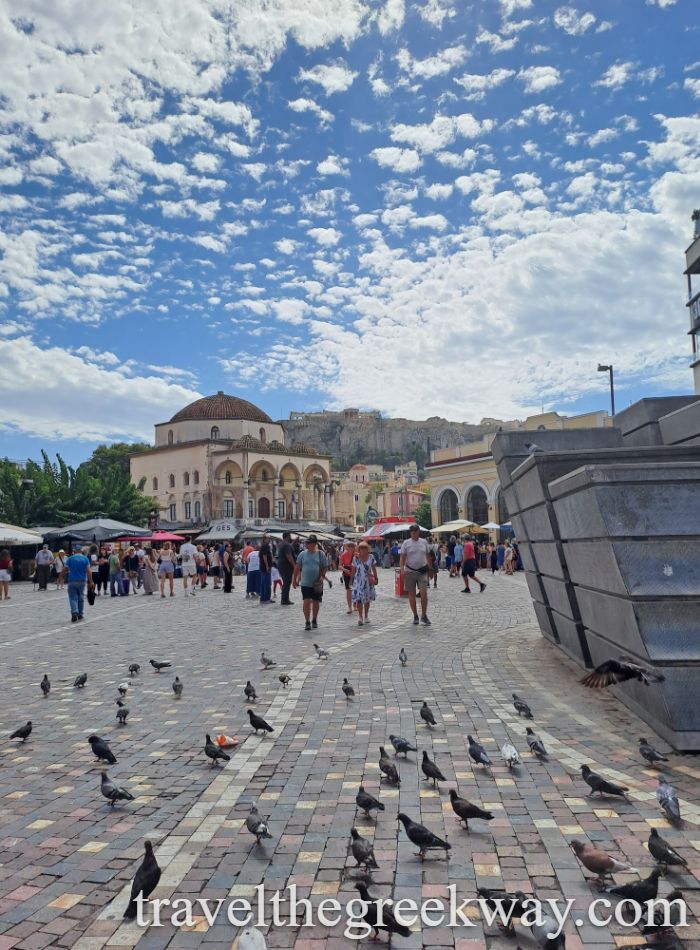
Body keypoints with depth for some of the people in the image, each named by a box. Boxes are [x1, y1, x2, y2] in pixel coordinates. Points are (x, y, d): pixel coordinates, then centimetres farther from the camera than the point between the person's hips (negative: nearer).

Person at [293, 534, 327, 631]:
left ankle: (314, 620, 29)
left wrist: (322, 576, -13)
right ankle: (307, 622, -3)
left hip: (317, 584, 0)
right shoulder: (302, 554, 2)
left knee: (316, 602, 11)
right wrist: (295, 579, 7)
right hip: (305, 583, 0)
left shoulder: (320, 554, -1)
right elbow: (297, 567, 7)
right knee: (307, 601, -9)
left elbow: (325, 567, 2)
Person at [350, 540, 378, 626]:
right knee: (358, 599, -10)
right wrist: (351, 580, 4)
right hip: (358, 581, -1)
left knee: (367, 599, 10)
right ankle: (360, 617, -4)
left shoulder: (371, 557, 0)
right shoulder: (355, 558, -2)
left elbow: (374, 569, 7)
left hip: (368, 581, 1)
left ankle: (366, 616, 24)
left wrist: (375, 578, 6)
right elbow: (353, 570, 4)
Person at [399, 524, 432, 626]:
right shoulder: (406, 543, 1)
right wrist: (402, 569, -15)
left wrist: (430, 570, 13)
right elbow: (402, 558, -1)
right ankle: (415, 616, 17)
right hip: (410, 571, -1)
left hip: (422, 571, 1)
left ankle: (424, 616, 1)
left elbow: (428, 556, 14)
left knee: (424, 593, -10)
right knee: (411, 594, 4)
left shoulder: (424, 542, 7)